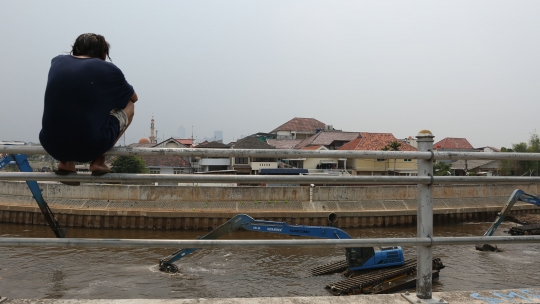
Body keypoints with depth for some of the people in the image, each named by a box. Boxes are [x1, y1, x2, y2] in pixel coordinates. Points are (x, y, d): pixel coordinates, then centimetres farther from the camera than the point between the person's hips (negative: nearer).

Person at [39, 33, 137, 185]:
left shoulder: (57, 62, 10)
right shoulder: (109, 70, 0)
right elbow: (134, 97, 19)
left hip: (52, 146, 5)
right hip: (90, 147, -4)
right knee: (128, 105, 19)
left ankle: (65, 162, 17)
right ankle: (98, 162, 10)